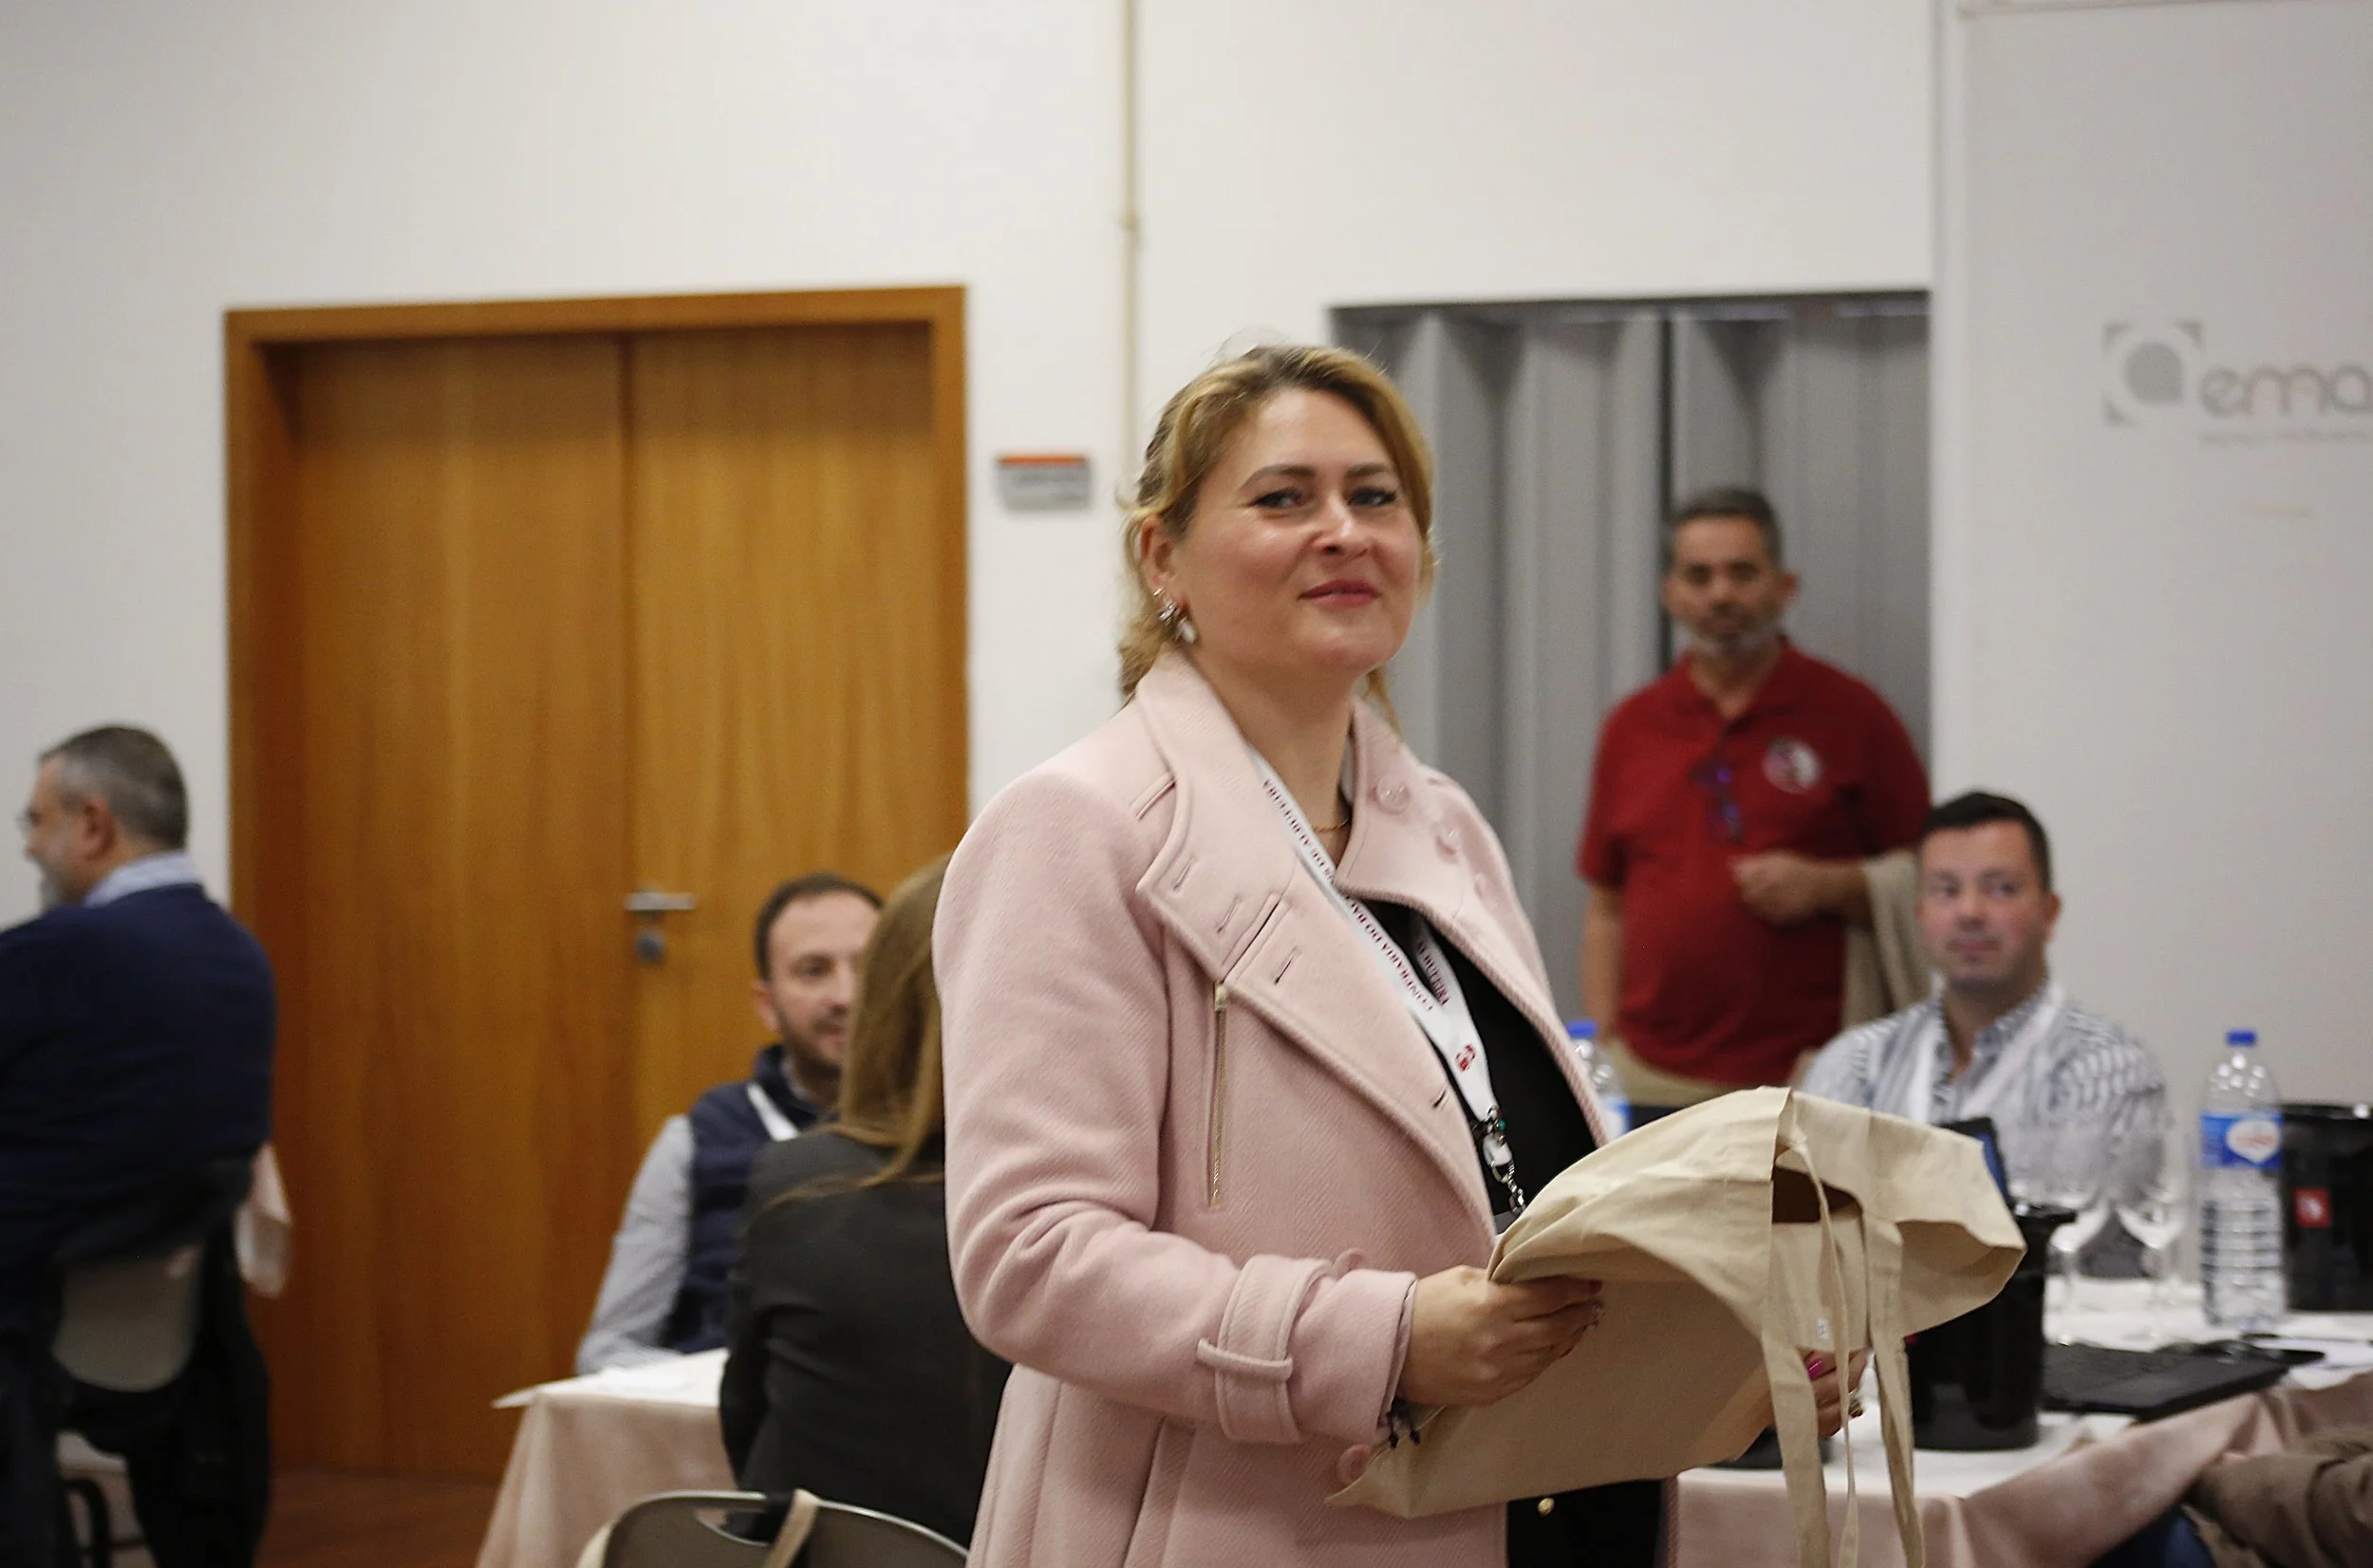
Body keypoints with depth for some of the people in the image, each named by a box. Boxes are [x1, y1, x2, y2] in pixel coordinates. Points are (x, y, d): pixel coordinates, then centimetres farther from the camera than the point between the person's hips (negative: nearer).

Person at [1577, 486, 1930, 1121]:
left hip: (1805, 1084, -3)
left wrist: (1827, 885, -13)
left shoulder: (1850, 715, 2)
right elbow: (1605, 907, 15)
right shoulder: (1632, 726, 13)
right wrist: (1601, 1051, 8)